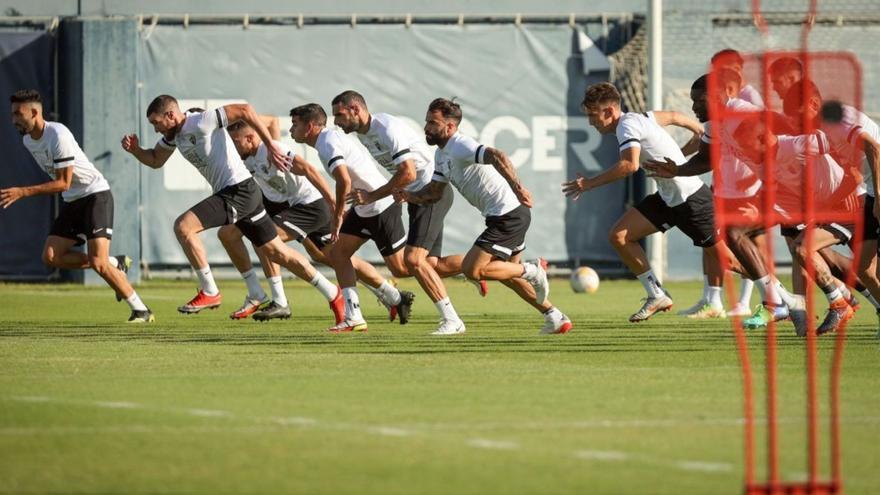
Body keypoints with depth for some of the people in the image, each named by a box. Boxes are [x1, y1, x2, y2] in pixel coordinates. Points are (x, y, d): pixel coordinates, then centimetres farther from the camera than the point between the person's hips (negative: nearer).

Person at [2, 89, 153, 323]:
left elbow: (63, 183, -23)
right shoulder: (28, 140, 6)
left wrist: (23, 192, -26)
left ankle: (141, 310, -7)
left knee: (98, 262, -19)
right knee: (50, 257, -5)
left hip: (96, 195, -9)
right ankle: (116, 264, 8)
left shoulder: (58, 135, -22)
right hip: (72, 202, 9)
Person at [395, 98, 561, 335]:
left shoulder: (461, 146, -18)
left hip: (508, 215, -11)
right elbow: (435, 191, 16)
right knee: (507, 273, 23)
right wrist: (409, 196, -3)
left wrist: (516, 187, -46)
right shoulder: (442, 154, 13)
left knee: (472, 269, -13)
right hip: (508, 216, 11)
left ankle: (532, 271, 0)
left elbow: (497, 156, -34)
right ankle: (555, 317, 29)